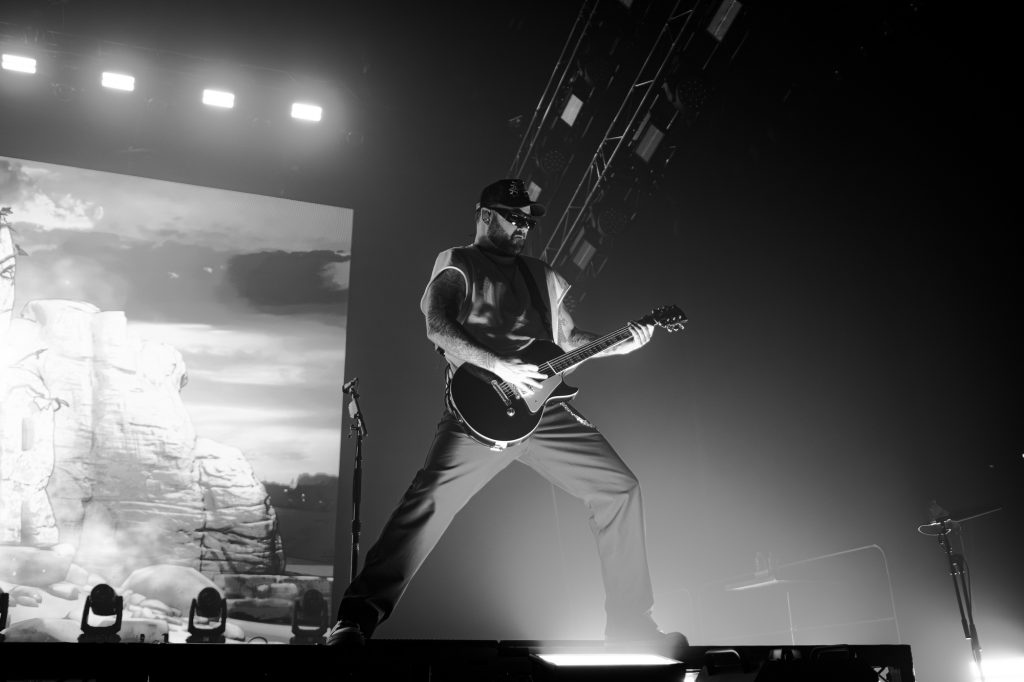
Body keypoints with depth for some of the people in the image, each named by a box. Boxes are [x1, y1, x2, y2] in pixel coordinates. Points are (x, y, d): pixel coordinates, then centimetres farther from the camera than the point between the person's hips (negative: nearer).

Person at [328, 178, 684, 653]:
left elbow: (569, 339, 29)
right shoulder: (458, 265, 8)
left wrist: (619, 345, 12)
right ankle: (356, 619, -13)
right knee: (430, 499, -23)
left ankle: (629, 623, 11)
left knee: (619, 488, 0)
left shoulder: (541, 276, 27)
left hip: (544, 406, 6)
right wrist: (500, 365, -20)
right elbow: (437, 327, -9)